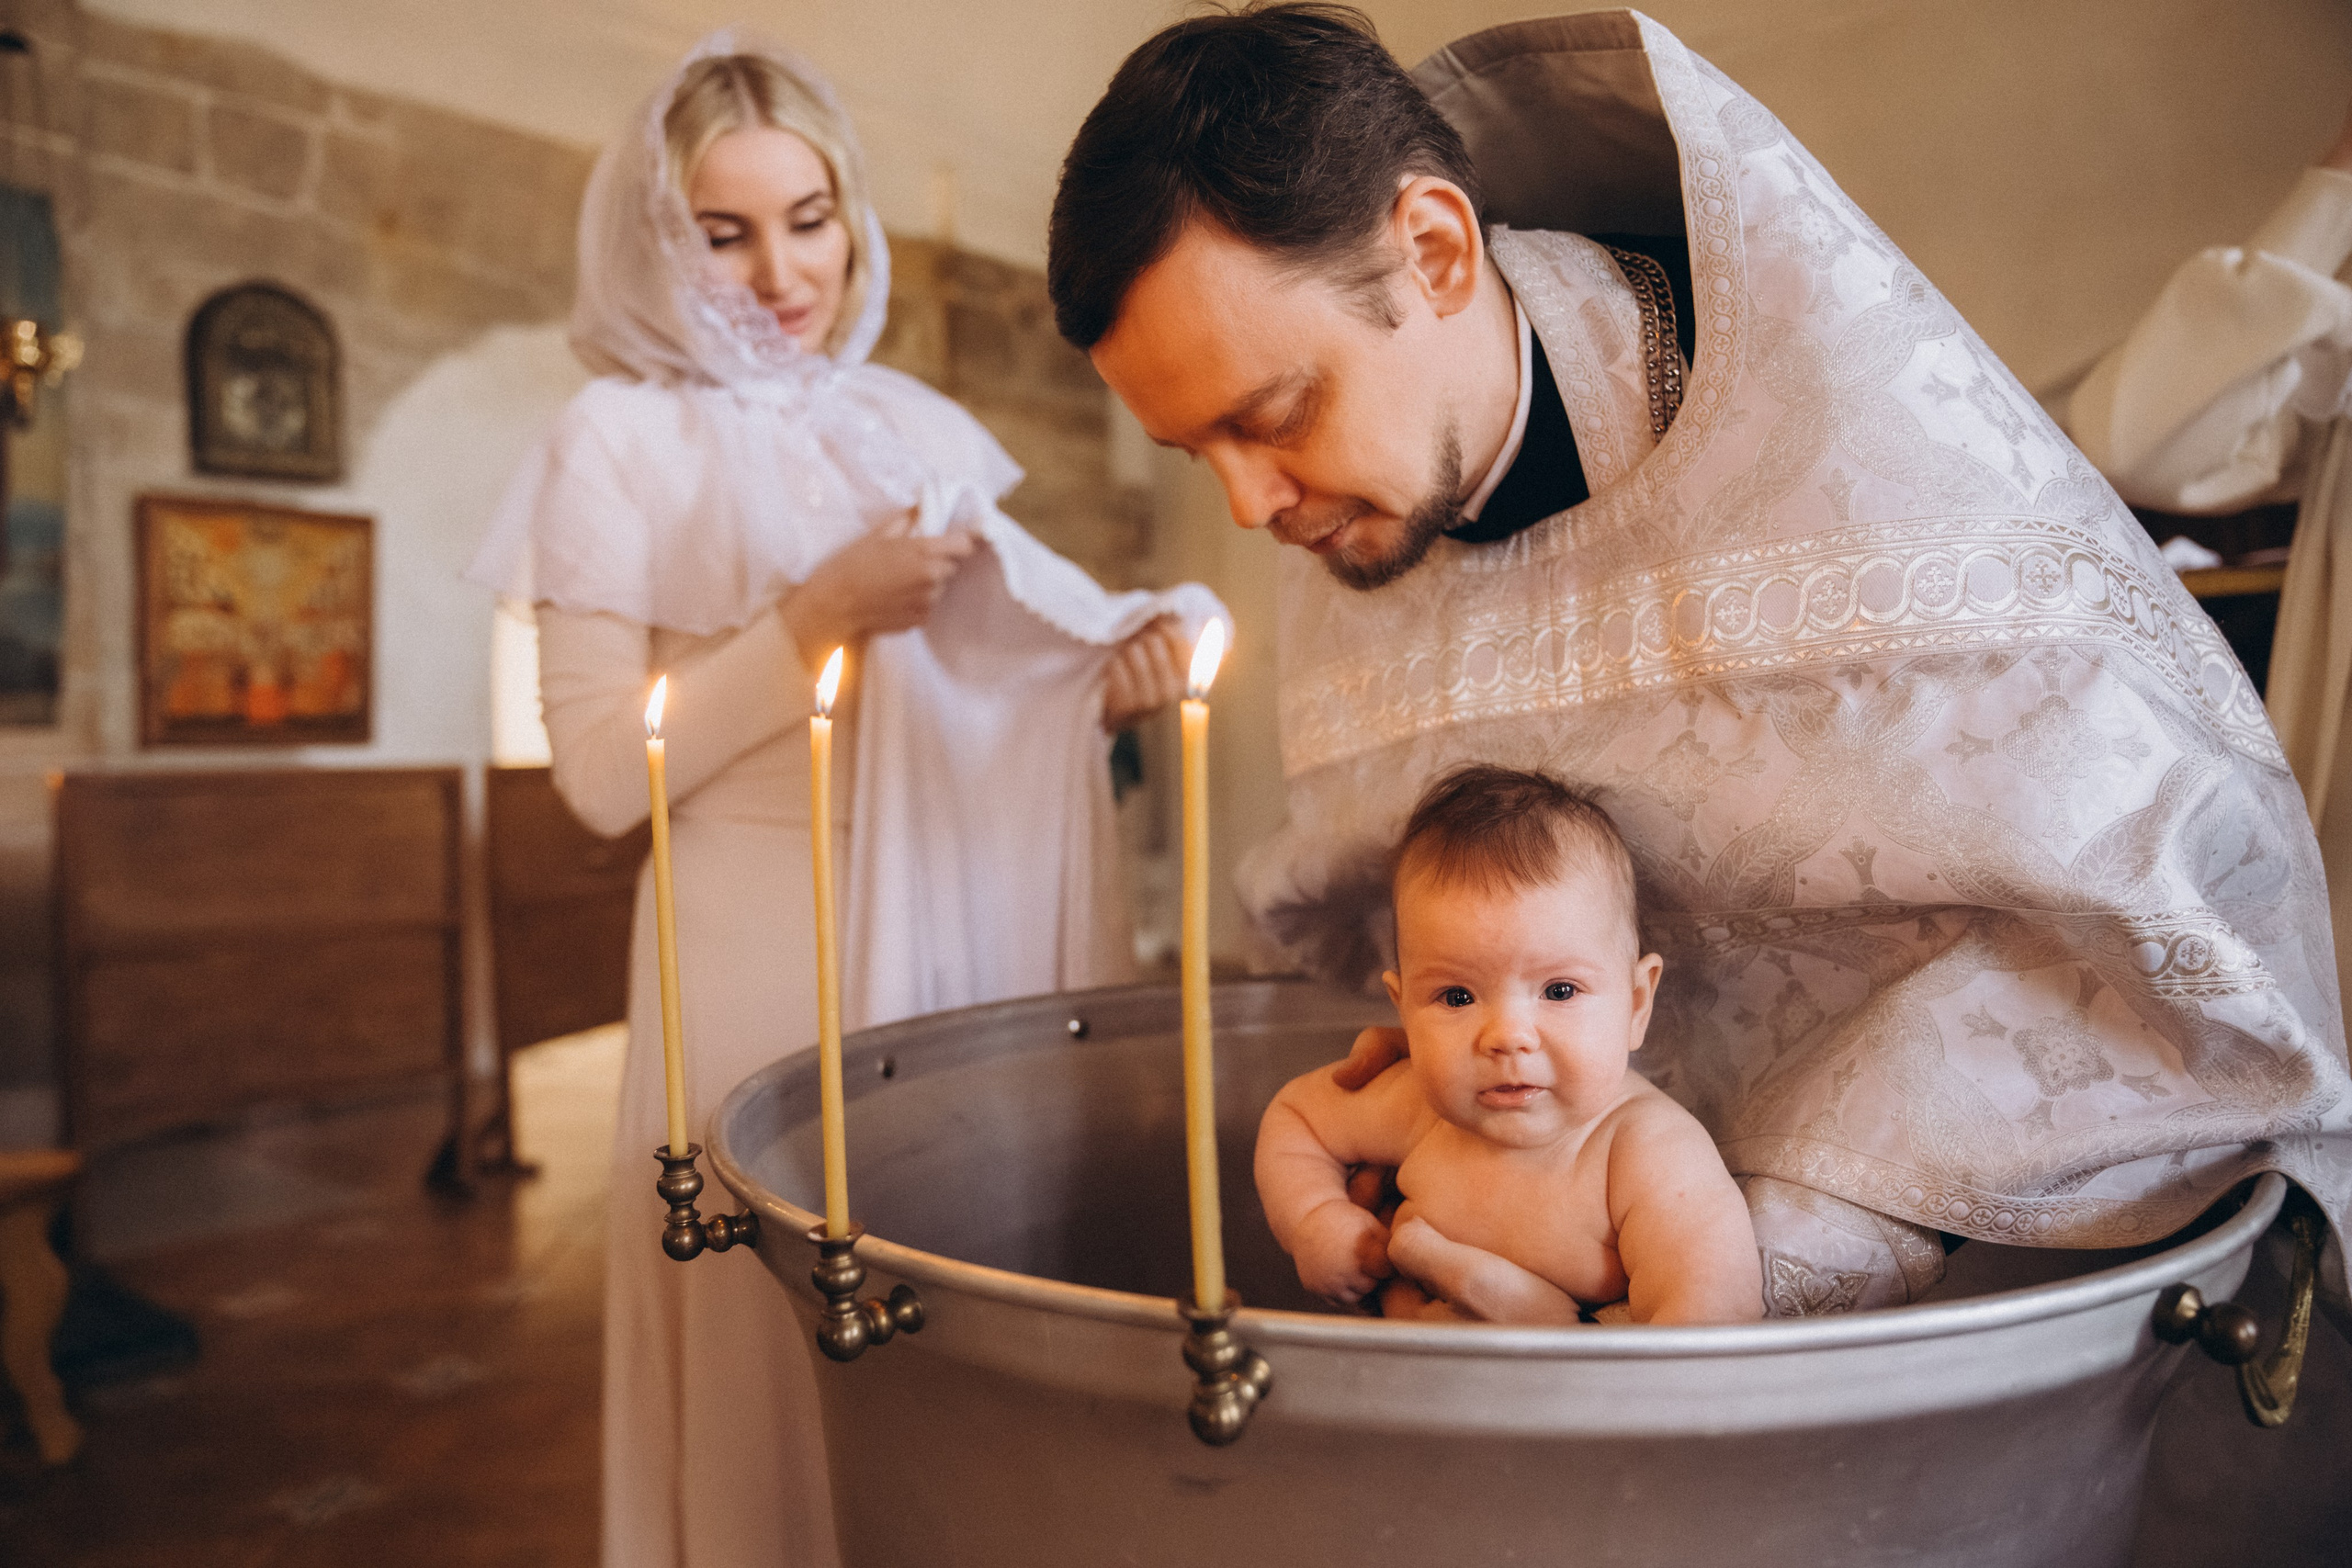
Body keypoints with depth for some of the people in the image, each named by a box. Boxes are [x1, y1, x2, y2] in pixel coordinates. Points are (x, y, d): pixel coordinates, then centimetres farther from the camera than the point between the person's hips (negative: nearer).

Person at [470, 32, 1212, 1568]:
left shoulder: (917, 425, 12)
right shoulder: (622, 439, -1)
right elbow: (601, 773, -8)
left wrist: (1099, 689, -4)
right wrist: (818, 620, -17)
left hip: (958, 946, 4)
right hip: (765, 966, -4)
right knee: (785, 1354, 4)